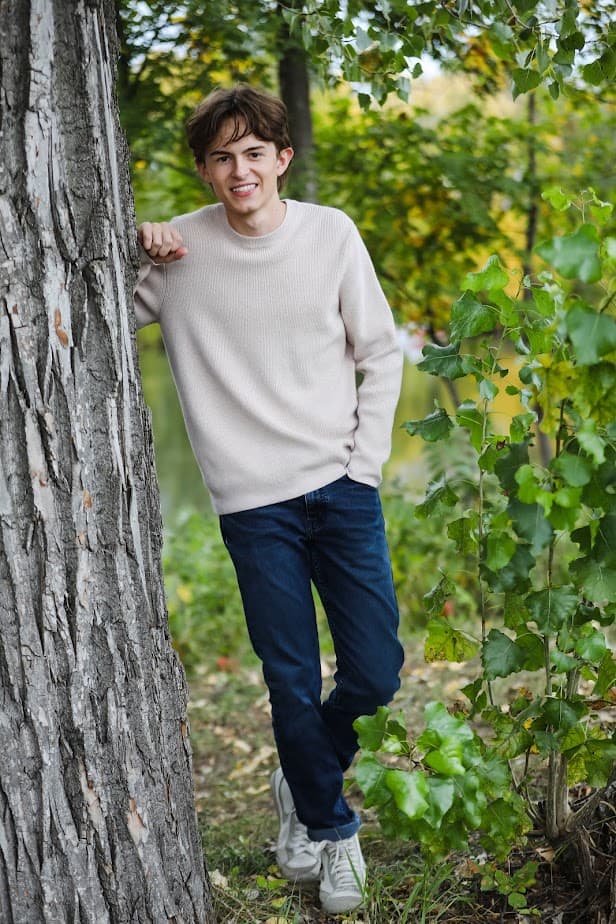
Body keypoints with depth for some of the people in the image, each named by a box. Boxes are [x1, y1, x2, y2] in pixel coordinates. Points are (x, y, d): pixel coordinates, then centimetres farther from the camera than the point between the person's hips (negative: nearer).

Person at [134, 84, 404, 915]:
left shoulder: (331, 233, 1)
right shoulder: (179, 248, -2)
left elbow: (379, 354, 7)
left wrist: (363, 465, 0)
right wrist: (132, 254, -13)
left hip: (342, 488, 1)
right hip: (254, 501, -1)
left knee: (375, 676, 4)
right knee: (293, 683, 4)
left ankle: (302, 778, 34)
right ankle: (328, 825, 29)